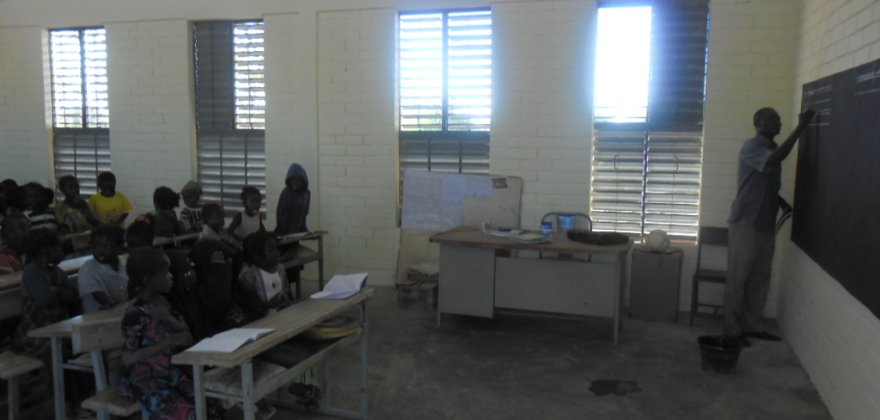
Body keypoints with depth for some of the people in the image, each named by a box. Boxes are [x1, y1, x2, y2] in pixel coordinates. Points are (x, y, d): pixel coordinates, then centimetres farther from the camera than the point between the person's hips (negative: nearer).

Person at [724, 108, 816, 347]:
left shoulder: (773, 149, 16)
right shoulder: (751, 147, -10)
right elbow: (772, 162, -31)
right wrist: (800, 128, -28)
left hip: (766, 223, 9)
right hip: (746, 221, -8)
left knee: (760, 279, 12)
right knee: (737, 278, -3)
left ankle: (750, 325, 22)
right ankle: (732, 330, 4)